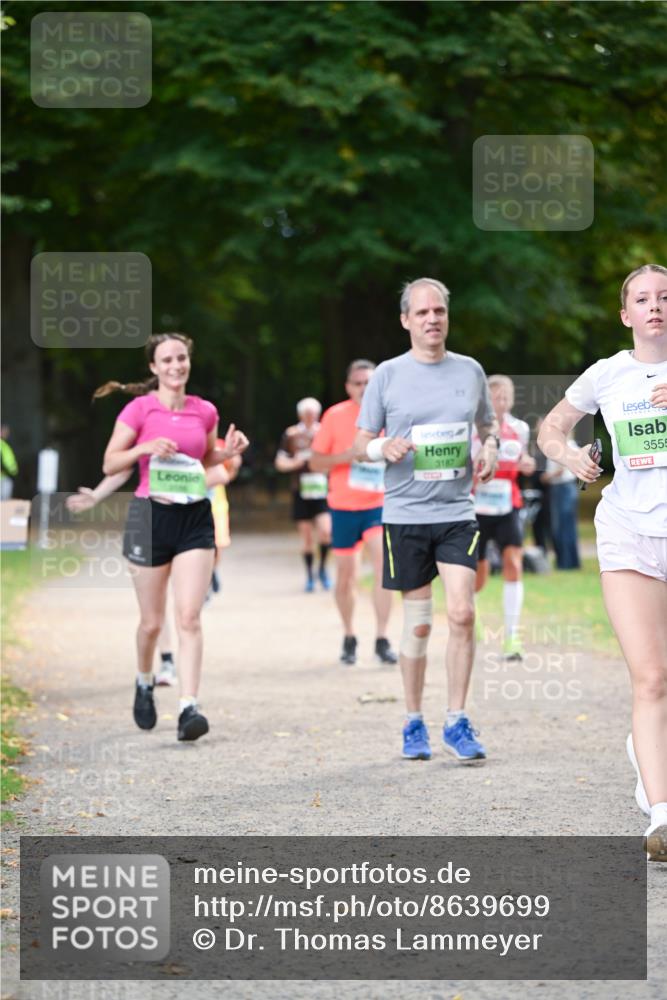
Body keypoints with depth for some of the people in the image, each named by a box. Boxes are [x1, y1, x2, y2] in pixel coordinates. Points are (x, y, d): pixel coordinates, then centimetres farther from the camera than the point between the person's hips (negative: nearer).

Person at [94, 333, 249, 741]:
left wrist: (228, 452, 1)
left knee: (189, 616, -11)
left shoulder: (205, 412, 6)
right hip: (152, 514, -2)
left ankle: (189, 706, -15)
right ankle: (145, 683, 38)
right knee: (152, 621, 9)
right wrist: (145, 447, -19)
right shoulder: (139, 409, -4)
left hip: (195, 516, 2)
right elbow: (110, 464, -3)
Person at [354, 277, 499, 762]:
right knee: (419, 623, 3)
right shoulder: (388, 375, 2)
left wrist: (491, 448, -1)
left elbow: (489, 424, 22)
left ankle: (457, 721, 1)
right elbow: (360, 444, 5)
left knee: (462, 613, -11)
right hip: (405, 515, -1)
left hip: (457, 512, 1)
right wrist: (384, 449, -17)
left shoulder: (470, 370, 8)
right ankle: (414, 724, 17)